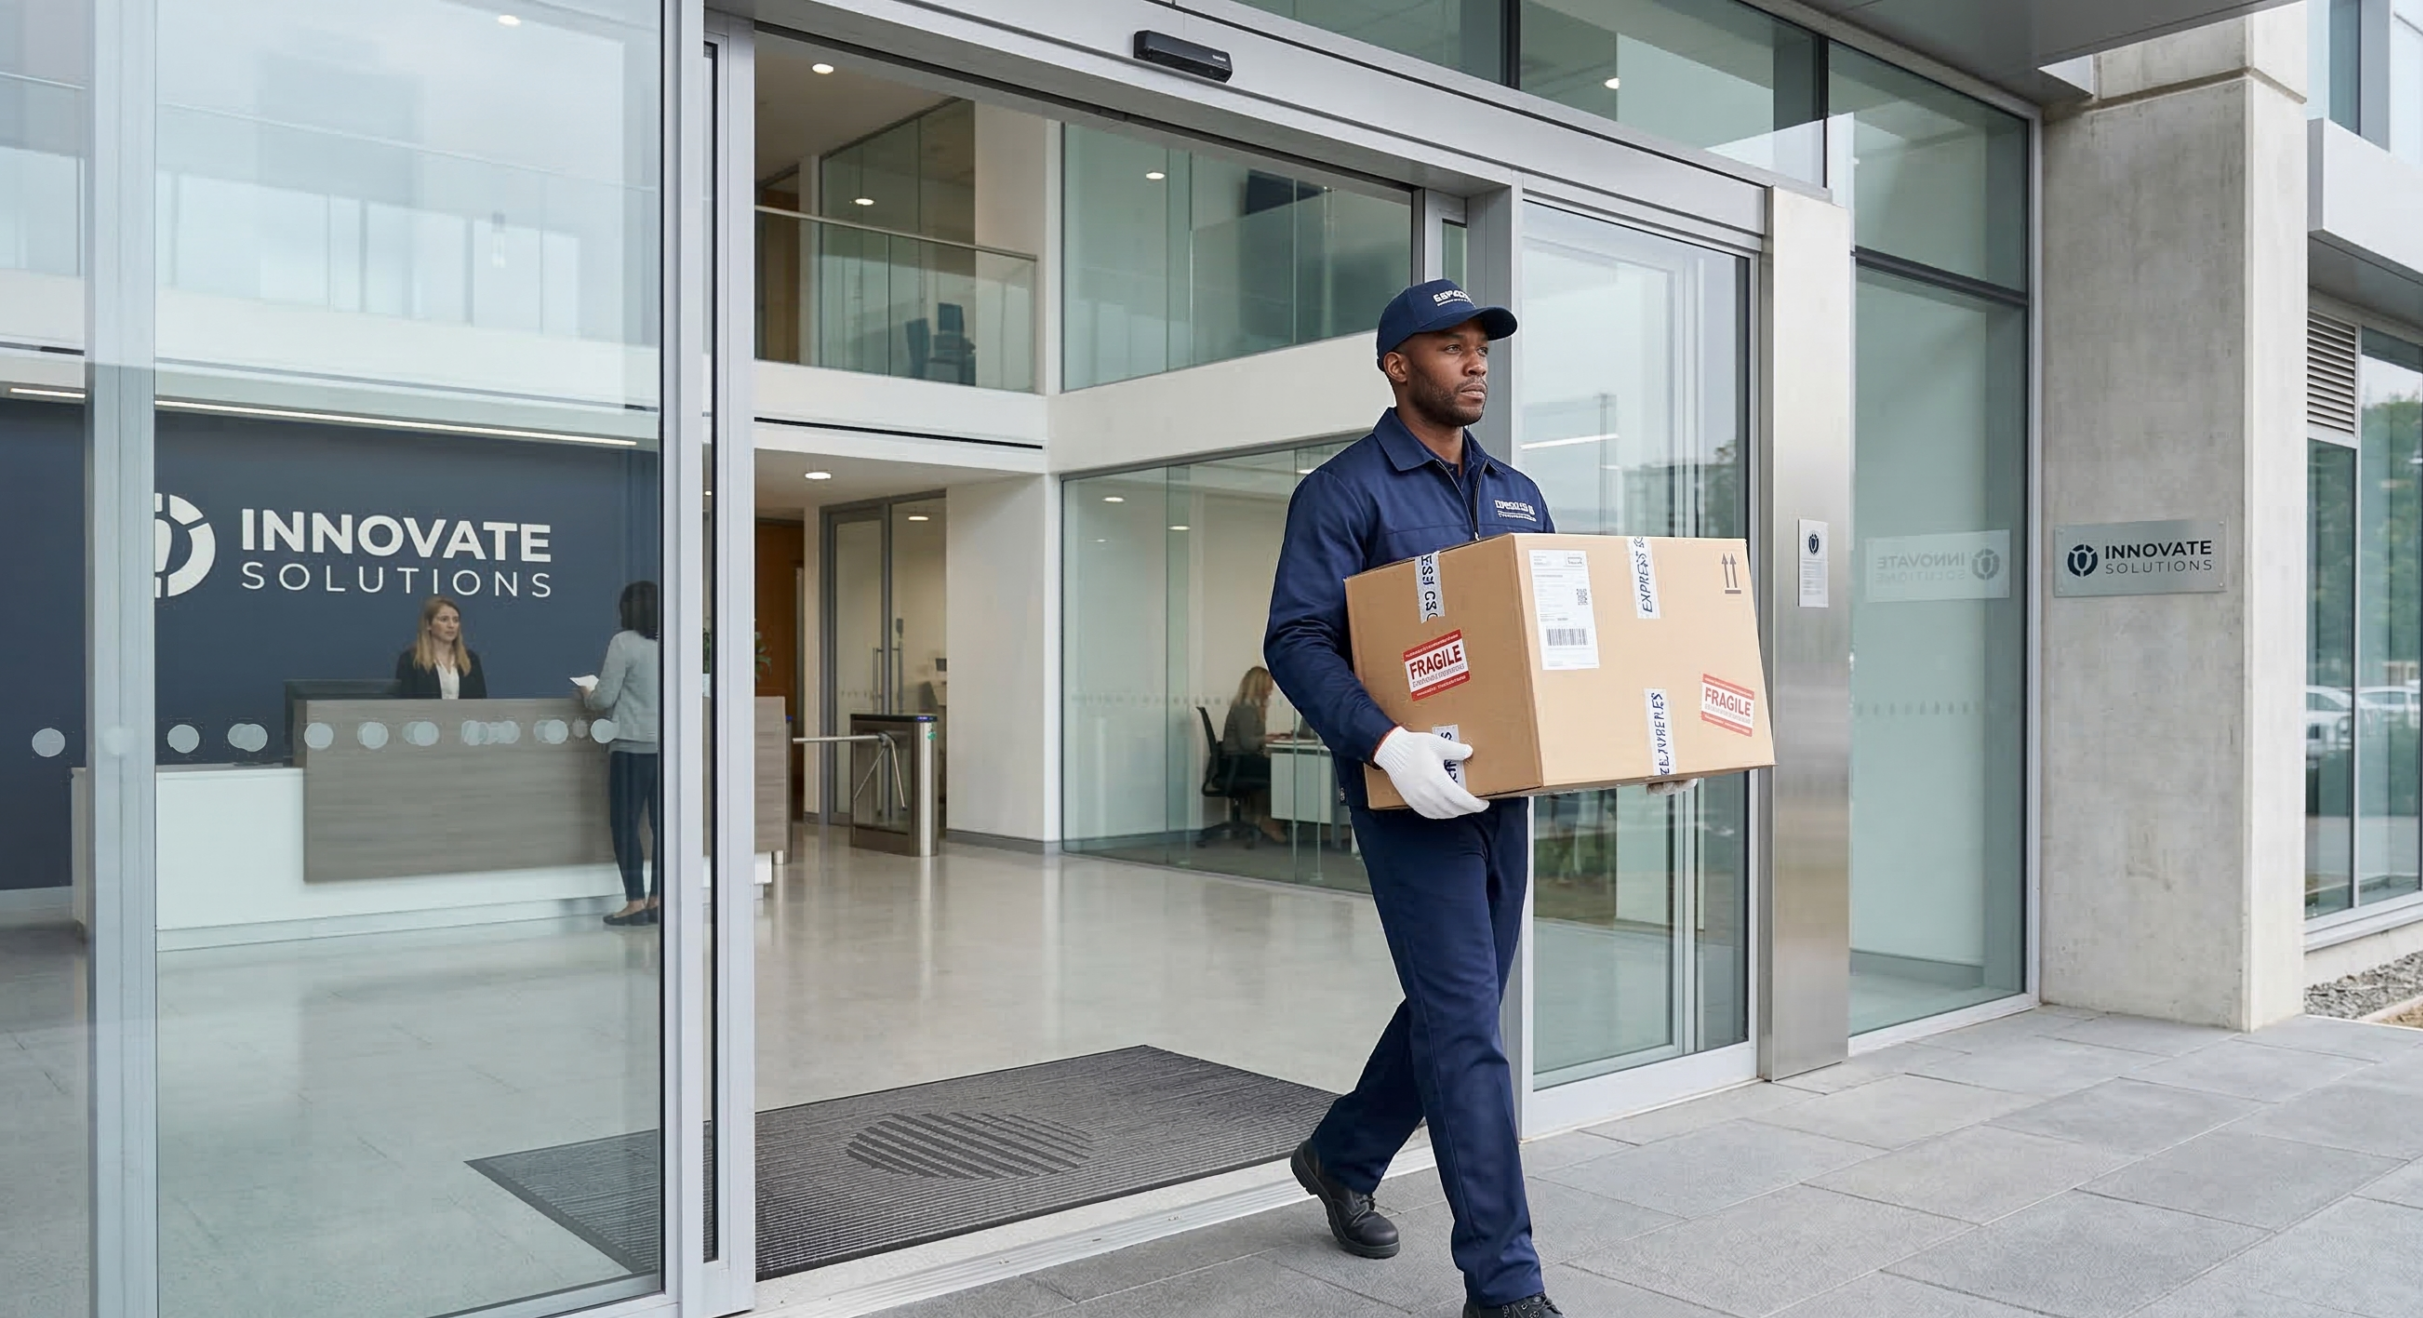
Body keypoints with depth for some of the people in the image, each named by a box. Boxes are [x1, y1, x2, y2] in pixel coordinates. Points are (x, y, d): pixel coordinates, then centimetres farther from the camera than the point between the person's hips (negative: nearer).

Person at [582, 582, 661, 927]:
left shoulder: (623, 643, -8)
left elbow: (605, 698, -10)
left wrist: (588, 695, 14)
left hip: (632, 746, -5)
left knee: (625, 823, 2)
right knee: (662, 823, 7)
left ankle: (636, 902, 0)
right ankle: (658, 900, 10)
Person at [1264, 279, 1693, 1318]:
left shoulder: (1518, 496, 16)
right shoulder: (1345, 492, -6)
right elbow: (1297, 641, -15)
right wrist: (1386, 743, -30)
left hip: (1501, 786, 7)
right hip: (1411, 789, -7)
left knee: (1458, 1002, 16)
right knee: (1465, 1023, -7)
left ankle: (1342, 1156, 39)